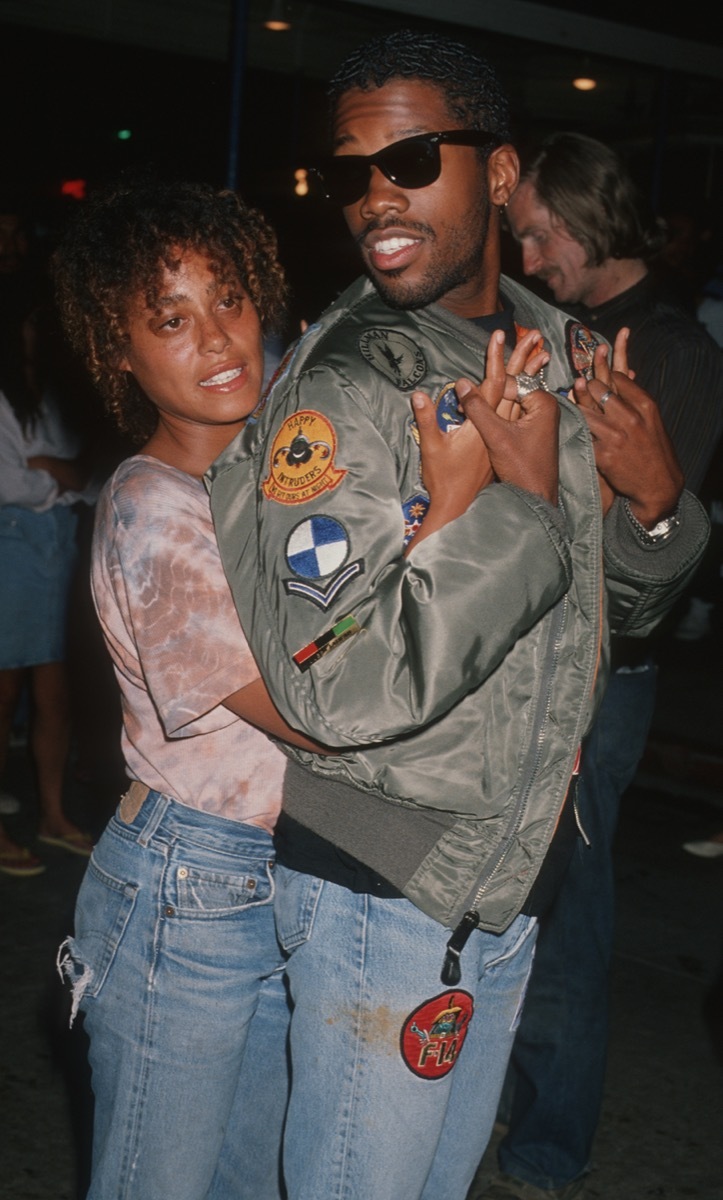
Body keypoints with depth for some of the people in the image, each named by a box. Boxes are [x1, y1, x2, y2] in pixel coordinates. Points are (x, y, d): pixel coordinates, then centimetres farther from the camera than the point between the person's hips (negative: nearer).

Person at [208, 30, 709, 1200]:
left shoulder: (563, 354, 3)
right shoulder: (341, 393, -21)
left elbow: (616, 607, 12)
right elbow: (339, 689, -30)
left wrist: (655, 501, -9)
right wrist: (515, 501, -27)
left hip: (511, 873, 7)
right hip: (385, 893, -7)